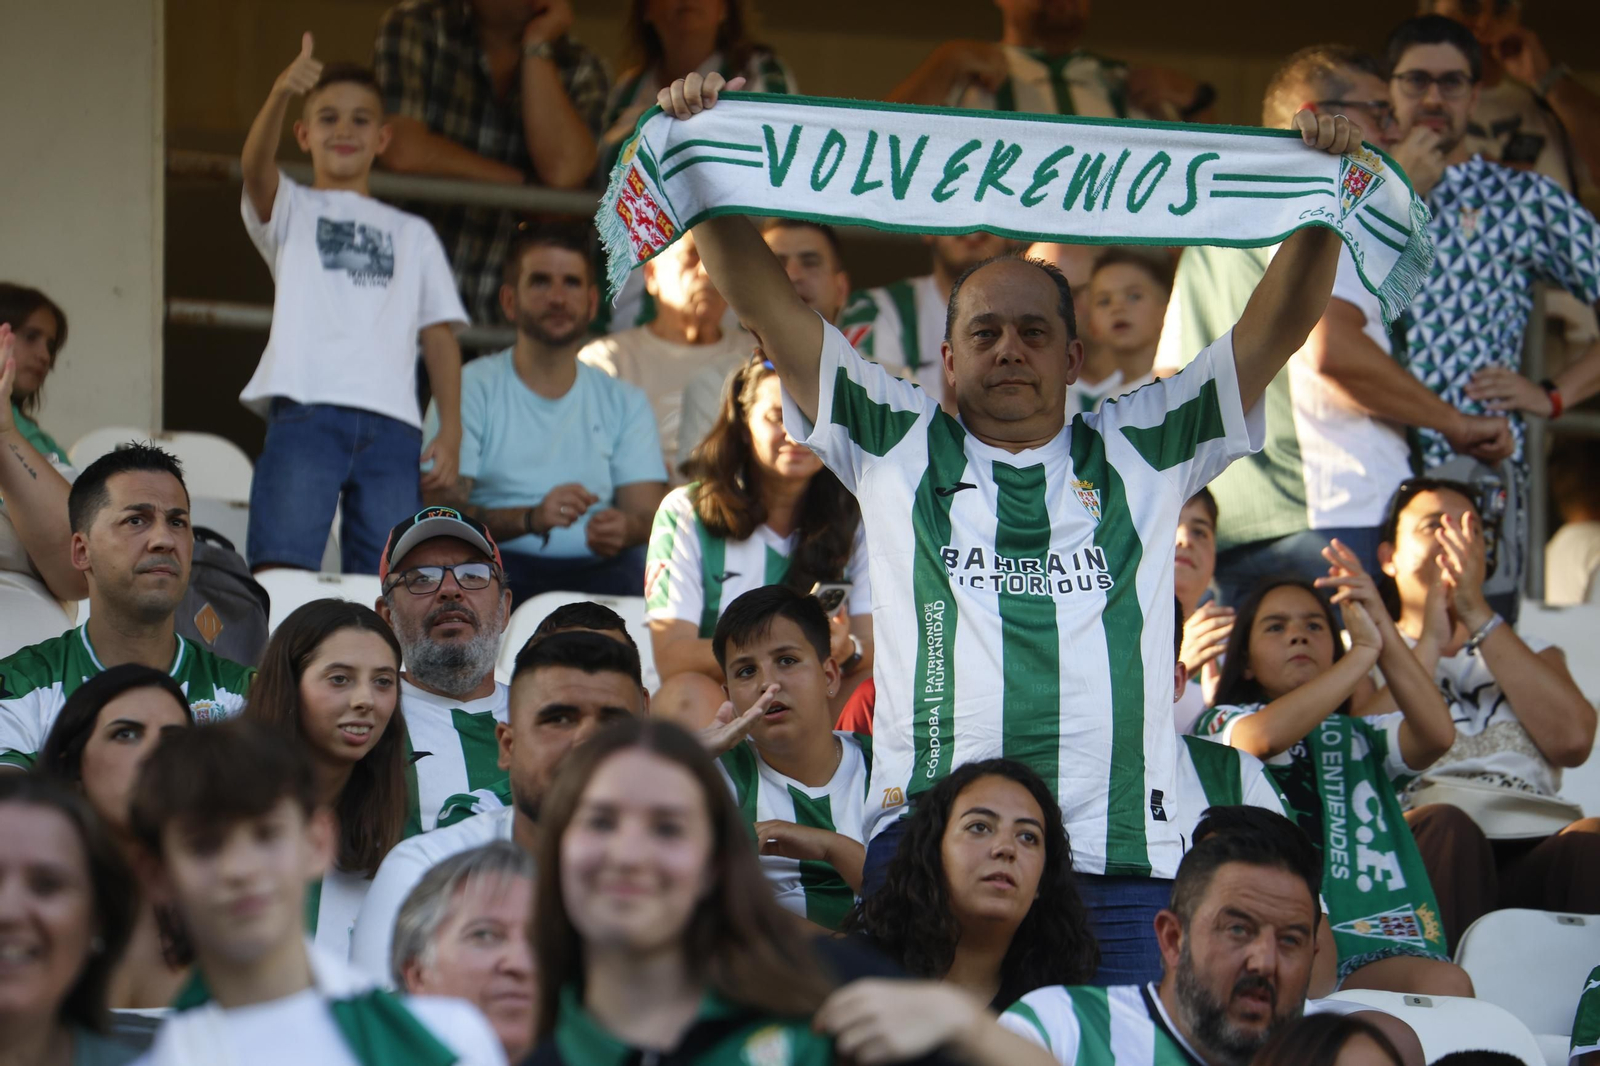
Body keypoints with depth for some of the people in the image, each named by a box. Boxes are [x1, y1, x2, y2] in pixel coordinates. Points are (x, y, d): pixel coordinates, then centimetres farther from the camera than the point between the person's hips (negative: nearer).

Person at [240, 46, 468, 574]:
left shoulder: (412, 234, 25)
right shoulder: (291, 210, 17)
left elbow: (439, 334, 17)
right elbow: (256, 165, -6)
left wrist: (451, 430, 2)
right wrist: (281, 94, -27)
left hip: (391, 425, 3)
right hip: (306, 411, -3)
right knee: (279, 579, -15)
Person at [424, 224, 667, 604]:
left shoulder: (624, 402, 19)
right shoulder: (470, 388, 8)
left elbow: (647, 511, 7)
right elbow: (439, 509, -4)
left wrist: (625, 528, -21)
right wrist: (530, 518, -23)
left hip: (595, 571, 3)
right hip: (500, 564, -3)